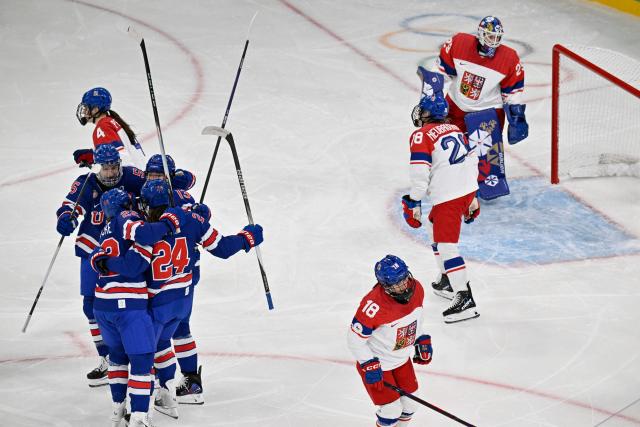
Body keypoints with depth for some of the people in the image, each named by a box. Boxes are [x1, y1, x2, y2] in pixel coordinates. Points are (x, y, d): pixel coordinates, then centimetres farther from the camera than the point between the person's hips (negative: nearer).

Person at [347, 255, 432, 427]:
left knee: (410, 404, 17)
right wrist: (369, 366, -24)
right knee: (392, 410, -3)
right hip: (376, 363, -7)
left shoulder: (416, 289, -15)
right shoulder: (374, 305, -36)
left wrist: (422, 342, 12)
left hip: (402, 359, 7)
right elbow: (355, 339, -25)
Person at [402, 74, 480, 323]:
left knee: (445, 245, -10)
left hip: (448, 197, -9)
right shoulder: (455, 130, 18)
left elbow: (420, 172, -14)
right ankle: (448, 282, 33)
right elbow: (473, 160, 21)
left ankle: (464, 299, -19)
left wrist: (414, 203, -5)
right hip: (468, 190, 9)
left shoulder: (422, 136, -6)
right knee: (436, 229, 28)